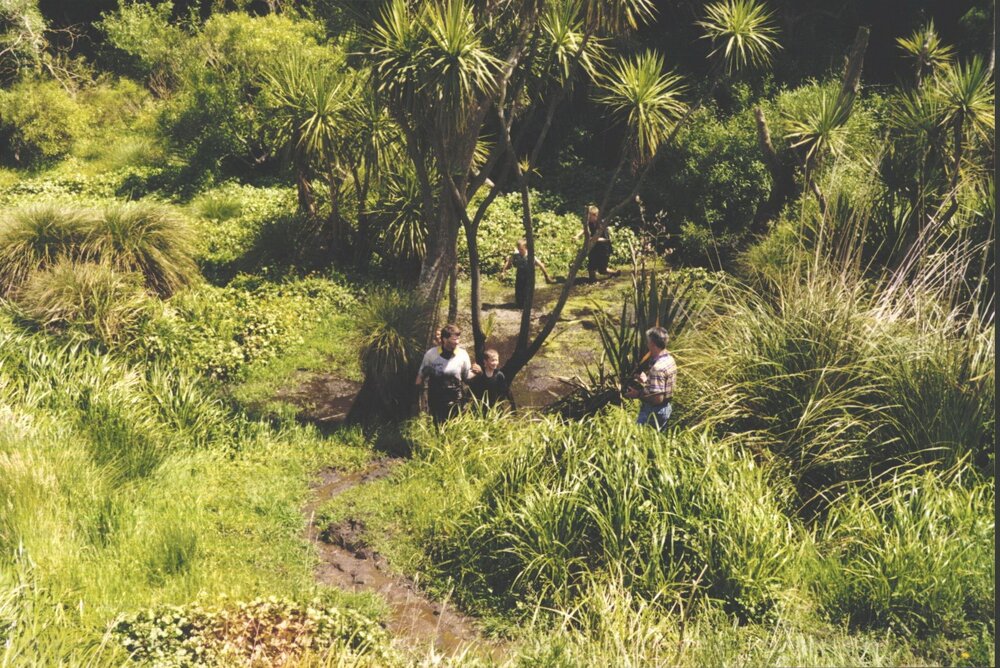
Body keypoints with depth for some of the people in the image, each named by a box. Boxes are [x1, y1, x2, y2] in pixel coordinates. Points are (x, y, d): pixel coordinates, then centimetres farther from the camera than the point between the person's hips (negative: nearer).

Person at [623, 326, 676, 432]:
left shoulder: (658, 368, -27)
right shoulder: (669, 359, 2)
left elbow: (657, 398, -28)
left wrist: (638, 395, -16)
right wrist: (647, 381, 14)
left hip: (653, 412, -9)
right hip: (666, 408, 10)